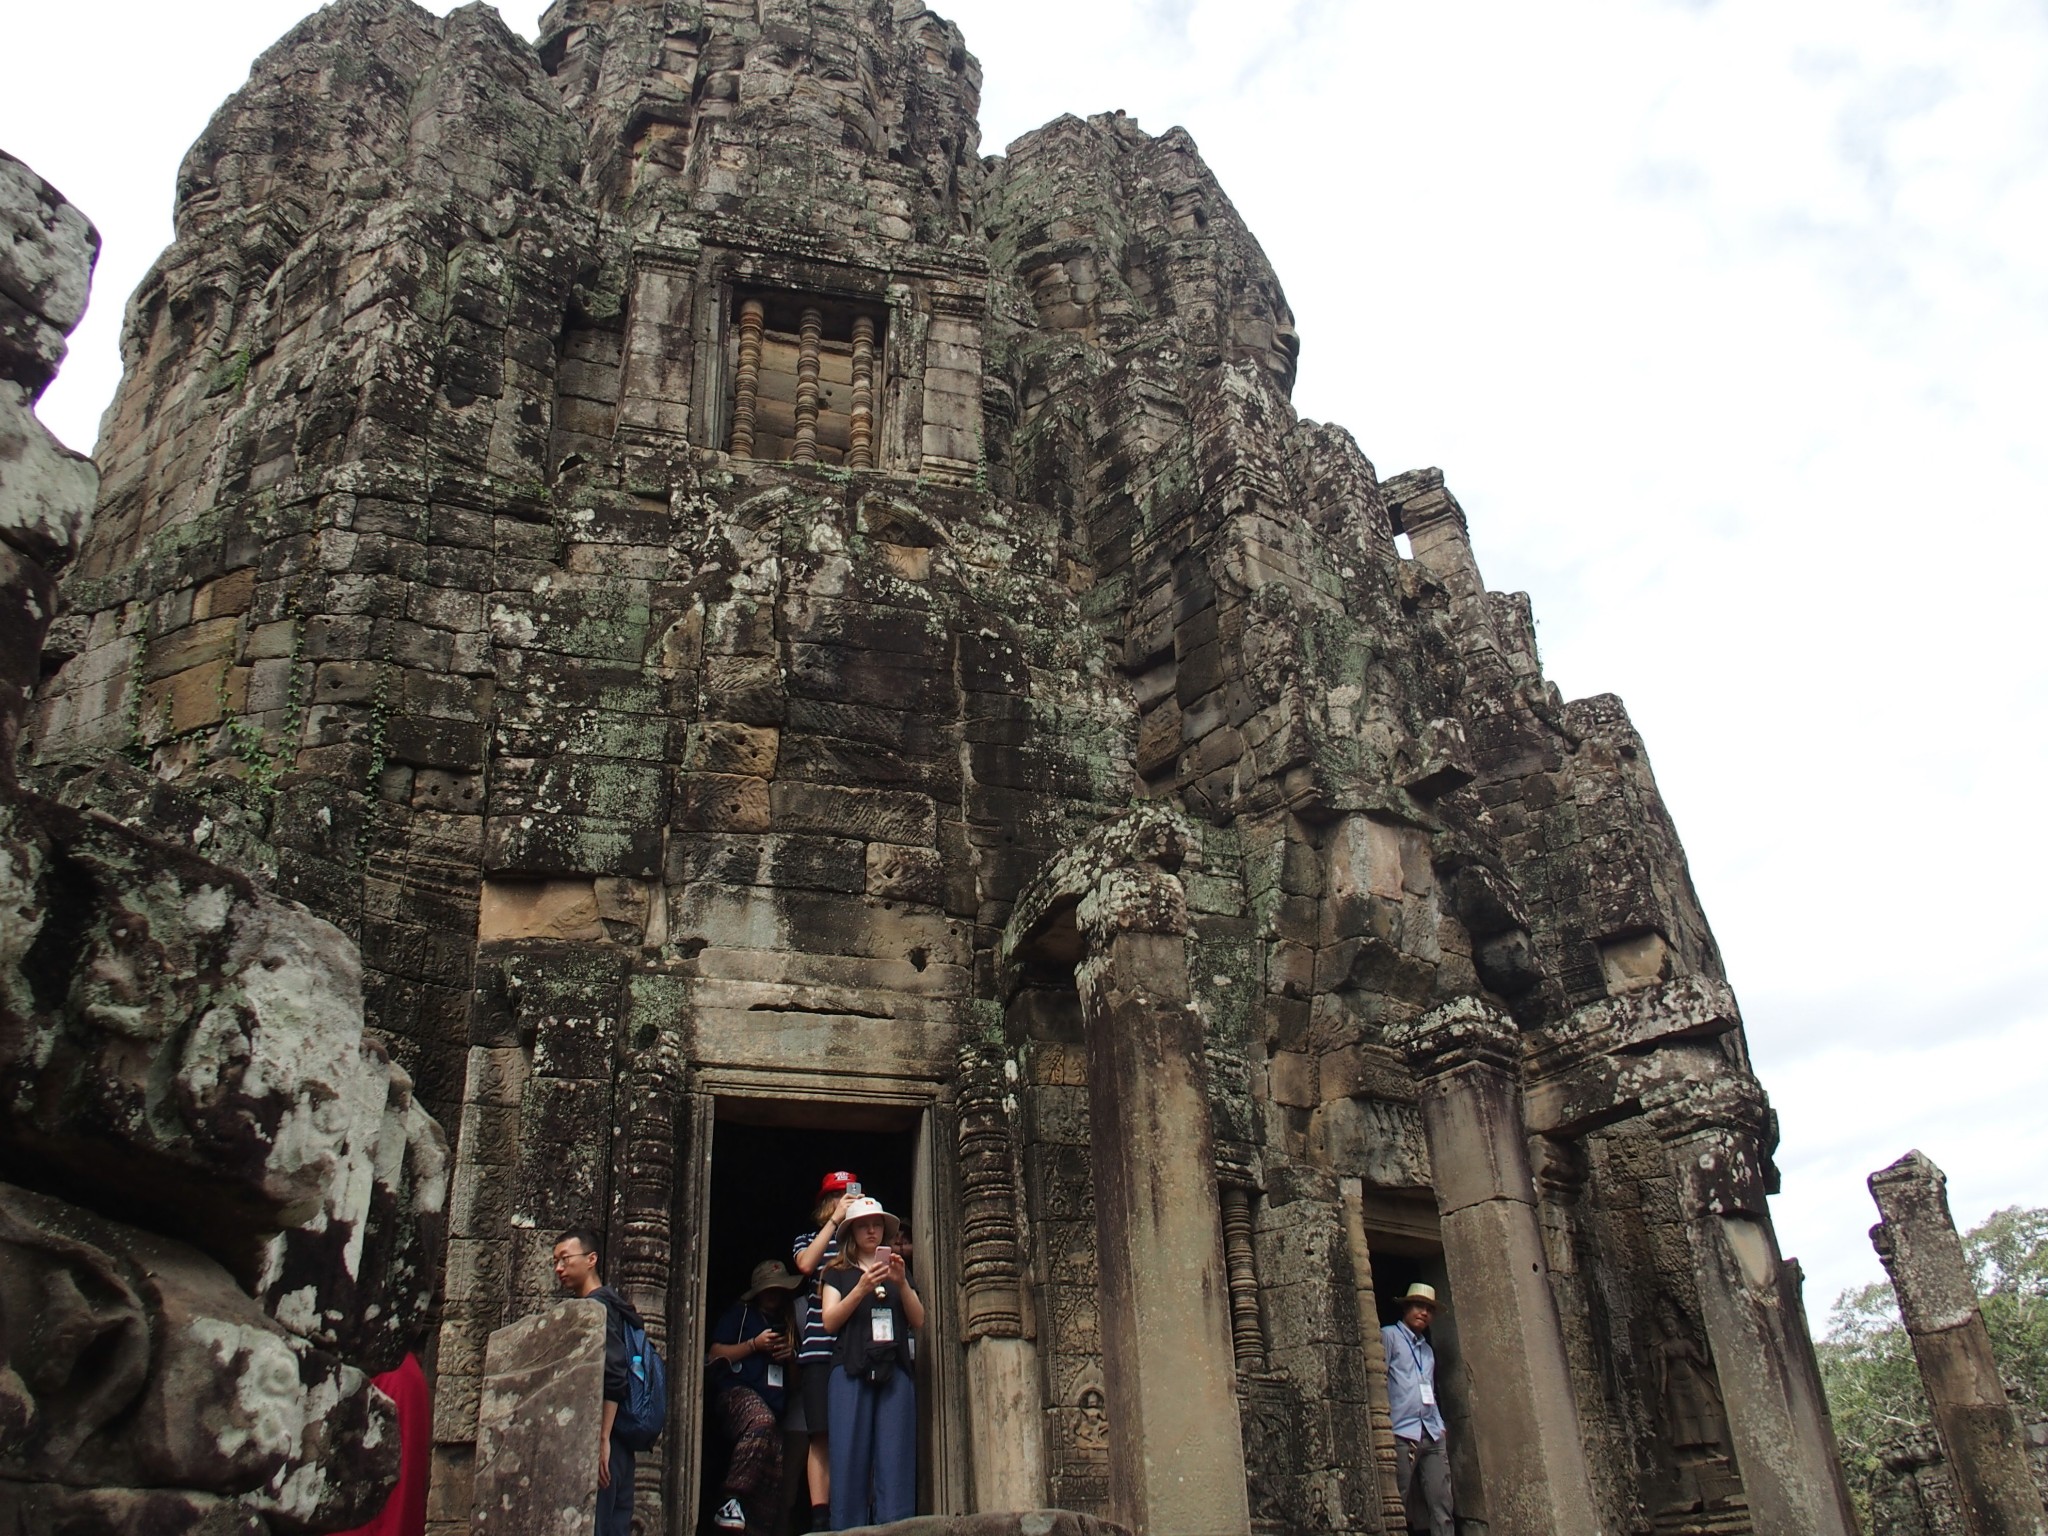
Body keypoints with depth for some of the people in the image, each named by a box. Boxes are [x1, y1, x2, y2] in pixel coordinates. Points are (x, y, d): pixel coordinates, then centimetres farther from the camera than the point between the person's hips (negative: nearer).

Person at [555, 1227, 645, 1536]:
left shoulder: (596, 1306, -7)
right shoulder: (607, 1304, 21)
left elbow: (614, 1378, -18)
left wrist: (602, 1439, -21)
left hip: (600, 1441, -10)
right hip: (616, 1442, 10)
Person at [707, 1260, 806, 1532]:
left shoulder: (787, 1322, 30)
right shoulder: (739, 1313, 16)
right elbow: (716, 1354, 4)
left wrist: (791, 1354, 12)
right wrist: (755, 1344, -5)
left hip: (775, 1402, 6)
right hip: (737, 1390, -6)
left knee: (778, 1467, -16)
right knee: (762, 1421, -39)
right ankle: (732, 1501, -37)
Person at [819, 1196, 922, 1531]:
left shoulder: (898, 1271, 25)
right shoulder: (838, 1273, 18)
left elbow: (918, 1321, 12)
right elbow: (830, 1322, 2)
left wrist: (901, 1283, -4)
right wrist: (862, 1289, -11)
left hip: (895, 1373, 2)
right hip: (851, 1371, -2)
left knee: (895, 1459, -9)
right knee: (850, 1456, -10)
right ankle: (847, 1530, -9)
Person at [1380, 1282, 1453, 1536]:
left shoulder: (1427, 1350, 26)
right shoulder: (1389, 1336, 4)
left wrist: (1439, 1425, 16)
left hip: (1432, 1435, 6)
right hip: (1402, 1433, -6)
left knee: (1442, 1502, -4)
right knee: (1398, 1504, -7)